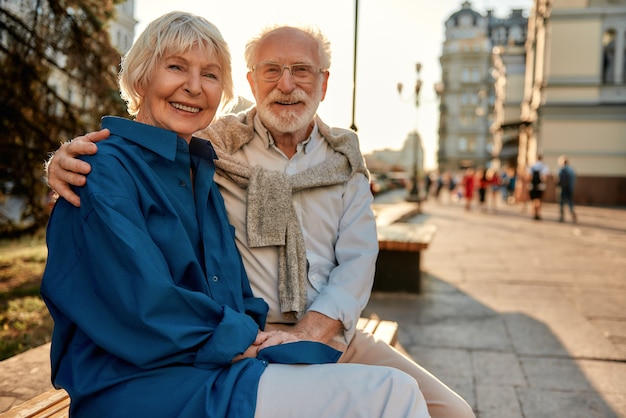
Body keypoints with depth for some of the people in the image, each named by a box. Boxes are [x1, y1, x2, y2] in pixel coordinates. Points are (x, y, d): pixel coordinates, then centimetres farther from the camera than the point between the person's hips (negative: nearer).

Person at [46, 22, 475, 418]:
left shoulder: (344, 160, 8)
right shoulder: (213, 149, 0)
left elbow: (357, 260, -1)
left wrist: (304, 336, -15)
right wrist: (68, 160, -27)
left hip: (331, 335, 4)